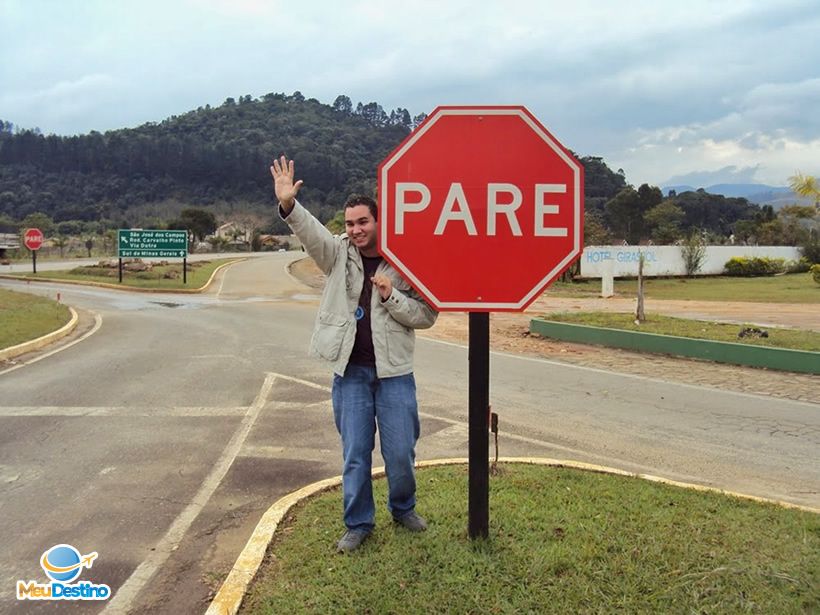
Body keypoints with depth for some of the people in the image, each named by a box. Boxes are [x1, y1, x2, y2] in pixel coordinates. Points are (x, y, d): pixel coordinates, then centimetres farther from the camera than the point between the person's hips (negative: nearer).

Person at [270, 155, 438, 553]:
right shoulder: (338, 255, 2)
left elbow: (426, 316, -1)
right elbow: (310, 231, -17)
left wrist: (391, 296, -16)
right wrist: (288, 204, -35)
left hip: (393, 372, -1)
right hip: (350, 372, 1)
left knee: (401, 452, 7)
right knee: (354, 454, 8)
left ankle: (403, 508, 34)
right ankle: (358, 524, 25)